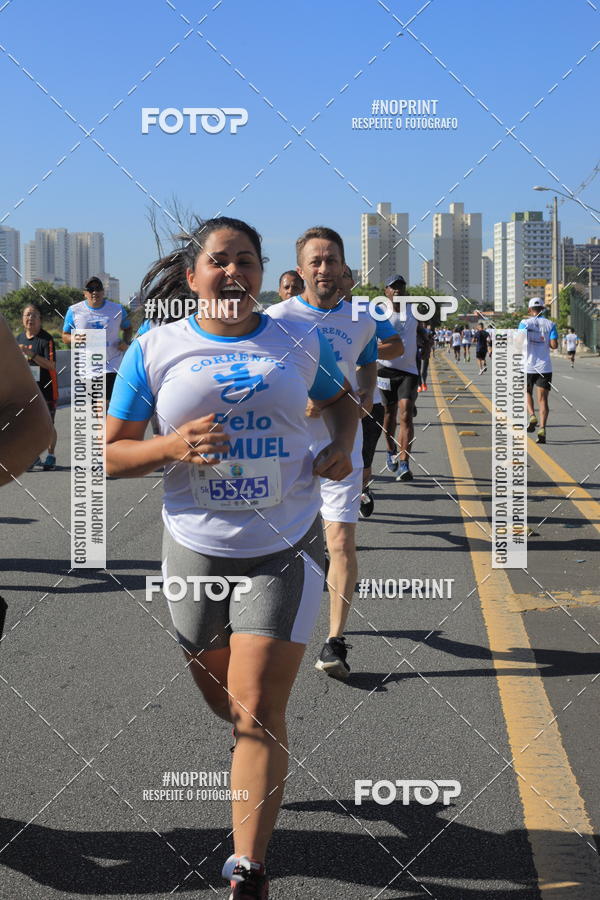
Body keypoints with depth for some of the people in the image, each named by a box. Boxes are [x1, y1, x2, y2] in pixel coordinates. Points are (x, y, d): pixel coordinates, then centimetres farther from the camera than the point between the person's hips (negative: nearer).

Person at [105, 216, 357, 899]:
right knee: (221, 698, 19)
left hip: (286, 548, -1)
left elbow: (341, 399, 22)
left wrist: (342, 447, 1)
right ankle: (260, 755, 56)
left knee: (258, 712, -10)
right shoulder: (155, 349, -2)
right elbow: (110, 454, -1)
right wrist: (171, 446, -20)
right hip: (196, 548, 2)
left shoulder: (300, 341, 1)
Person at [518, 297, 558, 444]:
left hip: (528, 366, -1)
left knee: (527, 393, 22)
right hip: (545, 367, 1)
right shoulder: (550, 324, 2)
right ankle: (542, 429, -12)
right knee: (543, 399, 1)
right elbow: (554, 345, -5)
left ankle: (532, 416, -3)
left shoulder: (525, 323, -2)